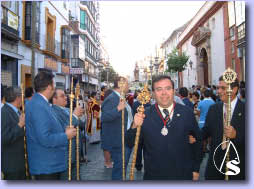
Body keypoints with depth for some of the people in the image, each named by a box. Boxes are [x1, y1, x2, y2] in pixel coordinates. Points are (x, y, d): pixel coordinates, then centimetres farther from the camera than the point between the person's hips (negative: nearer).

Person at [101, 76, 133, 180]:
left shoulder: (122, 98, 15)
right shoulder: (111, 99, -17)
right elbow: (104, 117, -31)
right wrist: (118, 108, -41)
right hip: (118, 143, -10)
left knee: (122, 168, 21)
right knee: (119, 170, -3)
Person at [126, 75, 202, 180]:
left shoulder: (187, 113, -6)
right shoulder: (144, 115, -9)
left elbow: (197, 141, 4)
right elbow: (130, 144, -7)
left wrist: (196, 169, 5)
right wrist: (135, 126, -25)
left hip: (183, 175, 1)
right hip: (153, 176, -1)